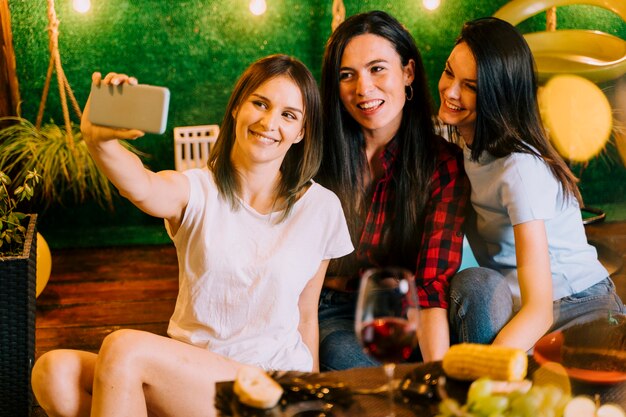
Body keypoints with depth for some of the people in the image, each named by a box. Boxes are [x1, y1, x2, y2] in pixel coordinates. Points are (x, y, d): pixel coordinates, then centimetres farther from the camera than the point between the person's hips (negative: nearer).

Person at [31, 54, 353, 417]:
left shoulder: (321, 208, 2)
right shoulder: (195, 190, 0)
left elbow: (306, 316, 10)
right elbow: (142, 189, -25)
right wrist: (99, 139, -46)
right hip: (187, 371, 2)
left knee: (125, 349, -26)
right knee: (54, 374, -22)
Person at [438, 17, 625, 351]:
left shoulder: (521, 168, -23)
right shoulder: (464, 145, 1)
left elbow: (539, 309, -30)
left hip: (582, 311, -6)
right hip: (517, 308, 6)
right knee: (476, 284, -27)